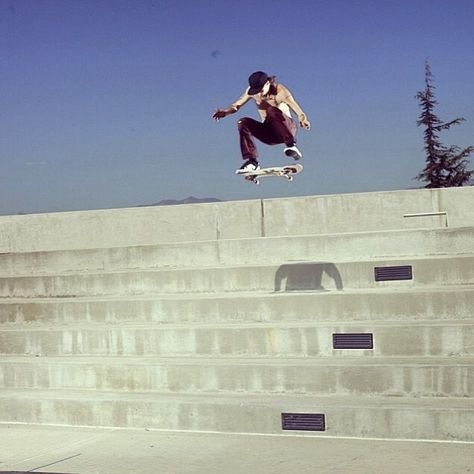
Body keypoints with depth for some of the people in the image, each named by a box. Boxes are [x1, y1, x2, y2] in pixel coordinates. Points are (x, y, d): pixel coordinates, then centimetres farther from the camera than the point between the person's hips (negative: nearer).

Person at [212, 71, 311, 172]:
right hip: (268, 133, 5)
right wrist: (225, 112, -21)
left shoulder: (280, 91, -18)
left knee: (272, 110, -33)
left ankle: (291, 145, -34)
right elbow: (236, 105, 2)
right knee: (243, 123, -20)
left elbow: (299, 112, -30)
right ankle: (252, 161, -23)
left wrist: (303, 120, -53)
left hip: (287, 128, -5)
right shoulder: (251, 90, -4)